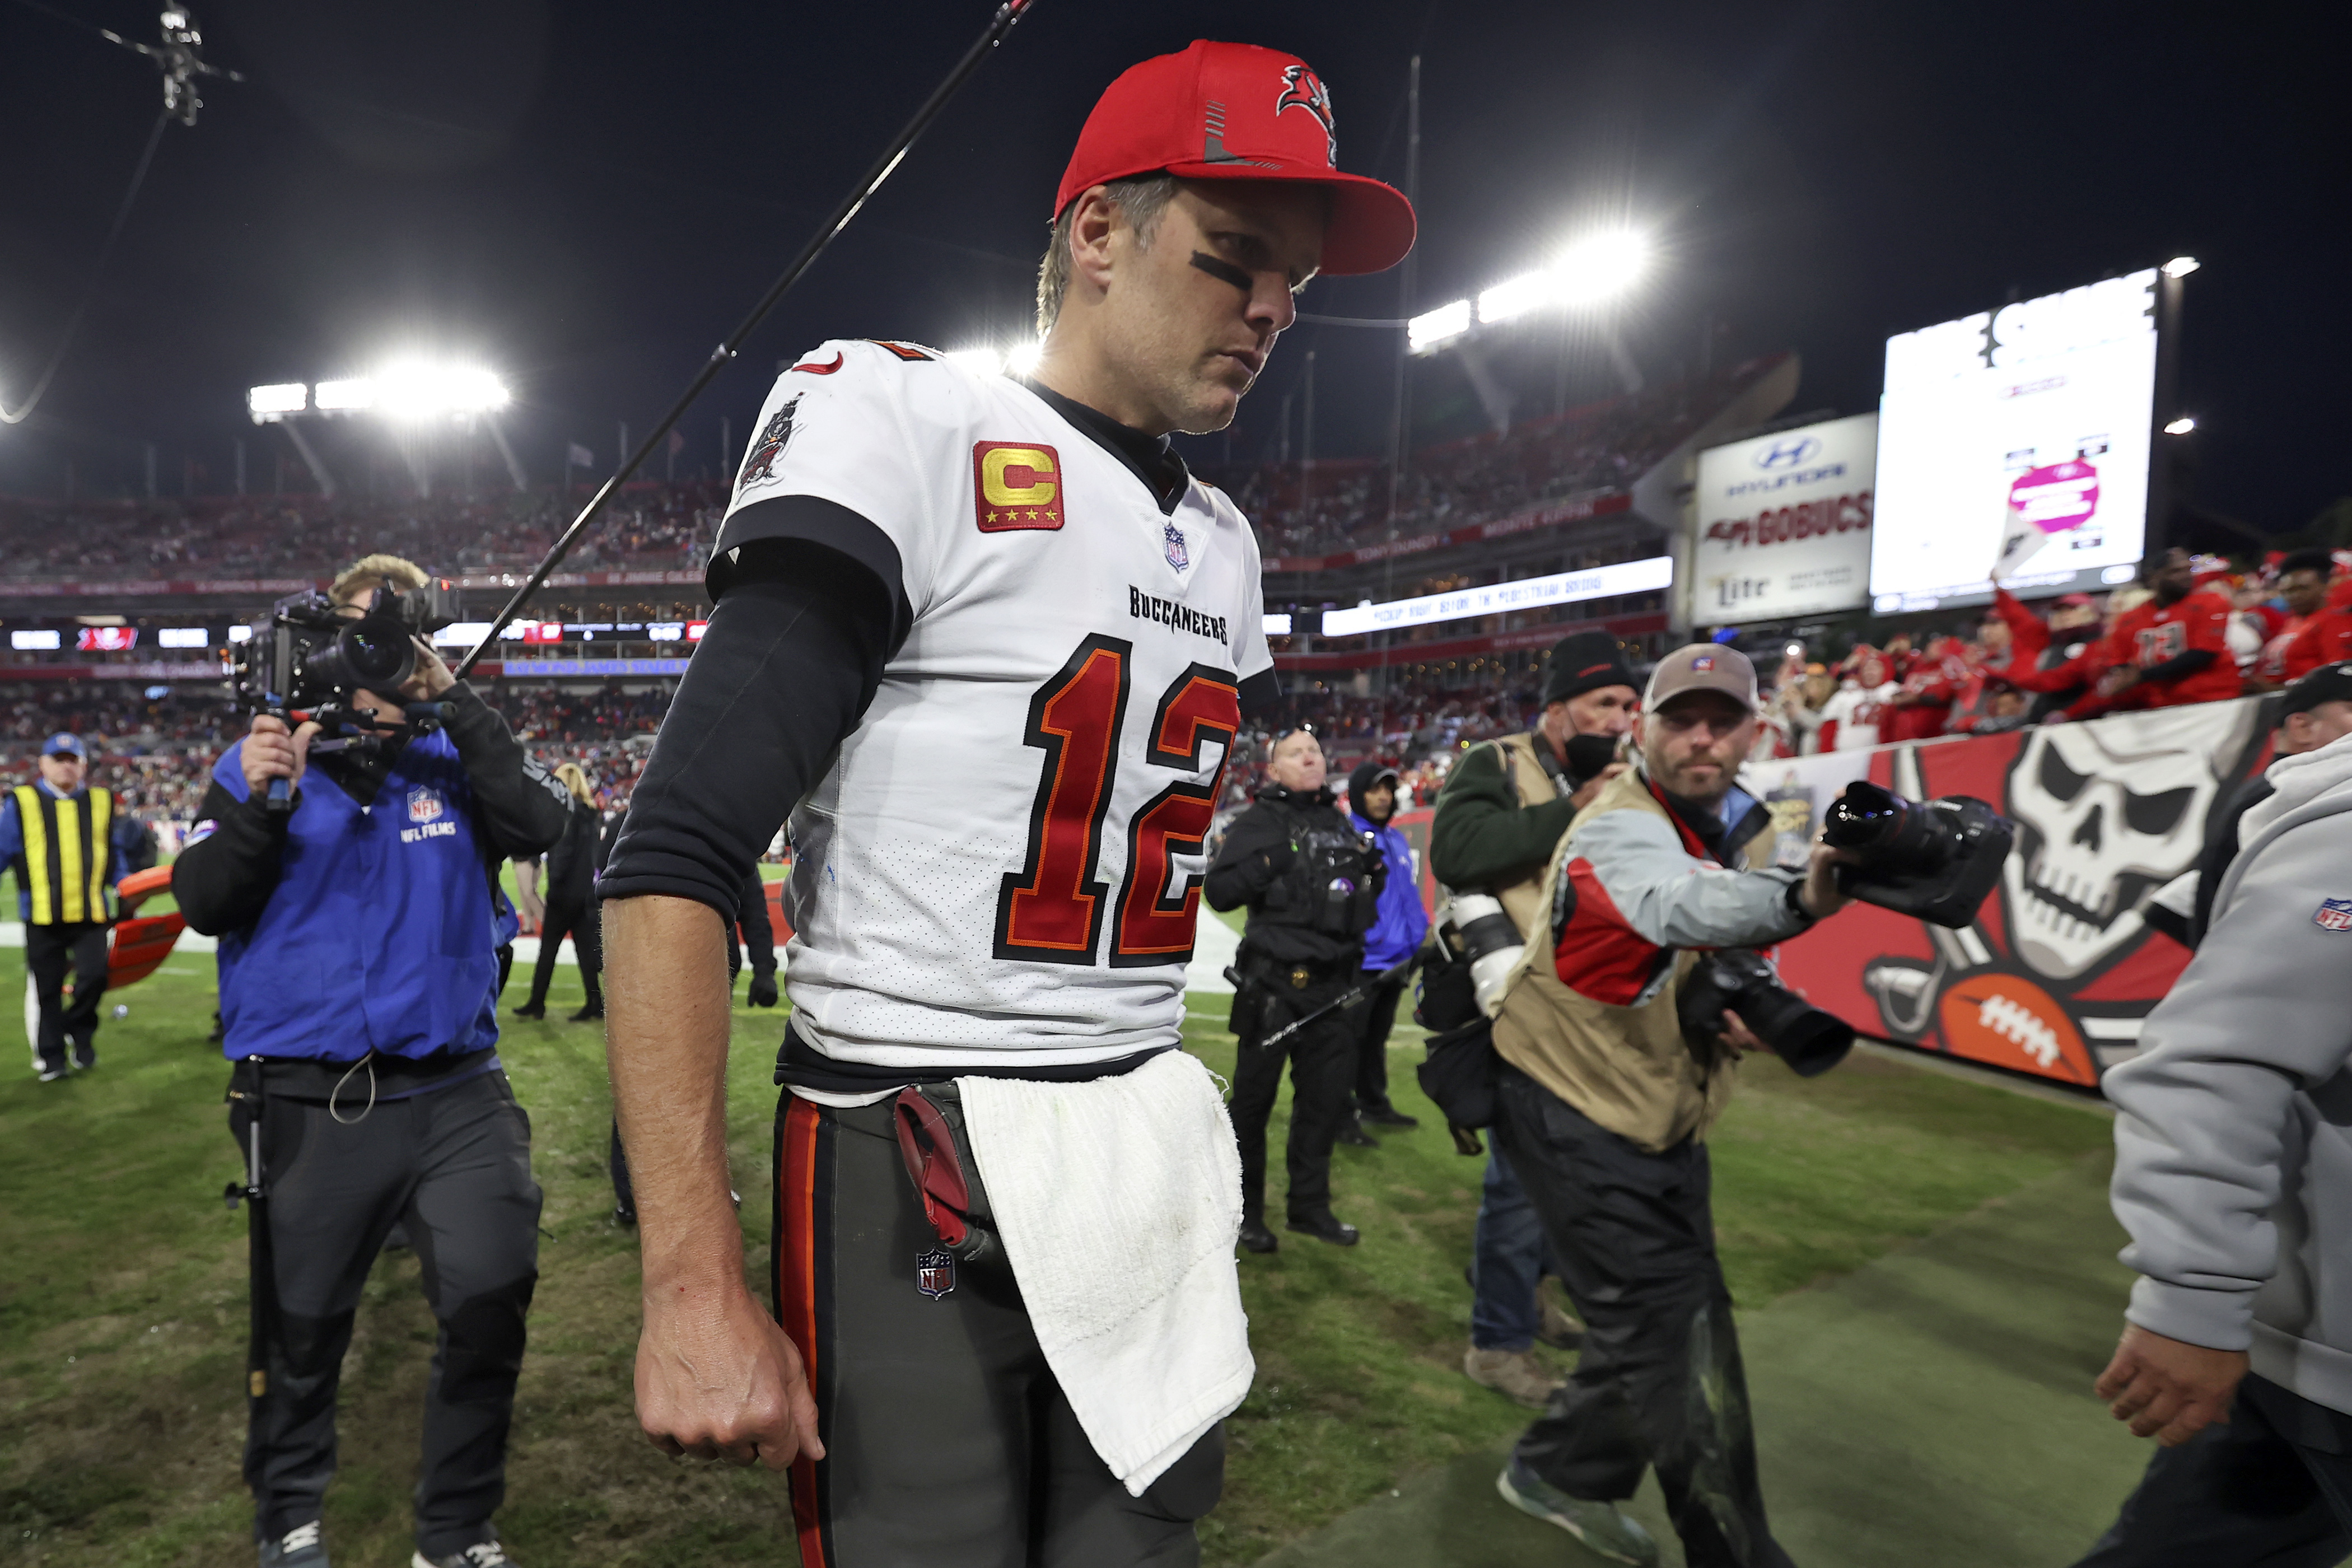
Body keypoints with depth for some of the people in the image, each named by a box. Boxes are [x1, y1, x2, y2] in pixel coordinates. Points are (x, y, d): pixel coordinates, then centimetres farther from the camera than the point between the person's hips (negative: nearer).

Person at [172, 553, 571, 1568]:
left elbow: (538, 827, -13)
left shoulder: (454, 763, 6)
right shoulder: (262, 758, 7)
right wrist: (258, 803, -18)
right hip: (307, 1103, 0)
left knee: (491, 1301, -8)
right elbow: (201, 904, -1)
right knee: (301, 1329, 14)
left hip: (455, 1092, 0)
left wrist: (455, 702, -14)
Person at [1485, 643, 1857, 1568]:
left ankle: (1560, 1473, 41)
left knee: (1663, 1322, 19)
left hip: (1665, 1124, 9)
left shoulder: (1757, 832, 2)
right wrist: (1798, 900, -67)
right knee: (1682, 1343, -5)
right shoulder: (1619, 828, -25)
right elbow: (1681, 905, -48)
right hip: (1576, 1120, -8)